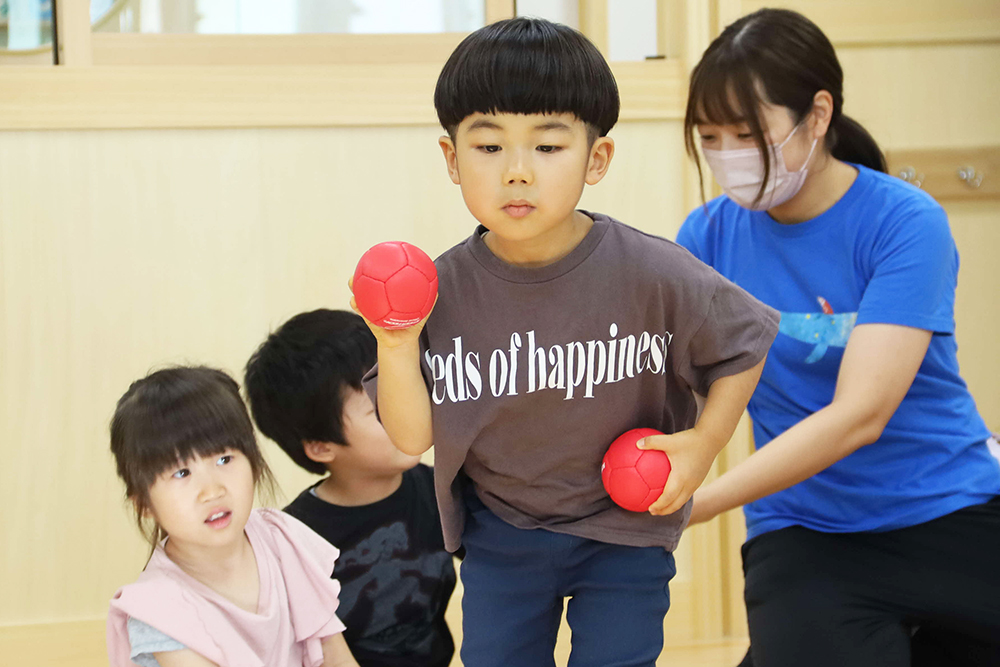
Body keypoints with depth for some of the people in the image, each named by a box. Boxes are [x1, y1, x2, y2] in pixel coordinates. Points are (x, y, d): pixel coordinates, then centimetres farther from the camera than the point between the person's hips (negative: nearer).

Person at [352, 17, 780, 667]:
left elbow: (743, 342, -2)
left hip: (624, 528, -2)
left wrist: (703, 444, -12)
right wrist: (397, 345, -24)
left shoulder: (649, 273, -19)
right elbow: (412, 437, -9)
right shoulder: (443, 290, -13)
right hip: (500, 534, 2)